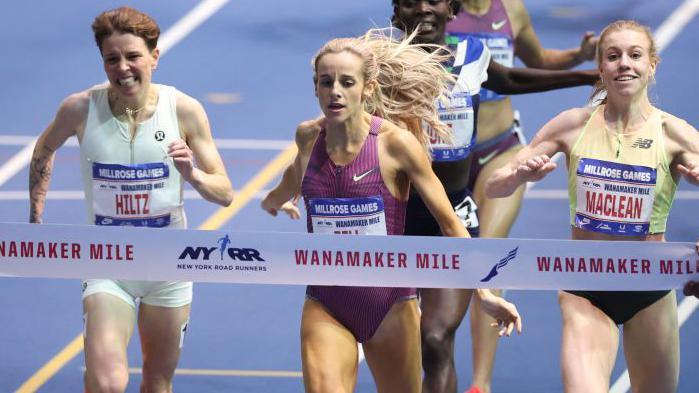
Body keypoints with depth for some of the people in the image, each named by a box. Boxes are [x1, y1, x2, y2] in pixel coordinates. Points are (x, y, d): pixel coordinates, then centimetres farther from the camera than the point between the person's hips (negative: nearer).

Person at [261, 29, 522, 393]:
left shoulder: (394, 142, -13)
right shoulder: (309, 136, -2)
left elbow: (449, 222, -9)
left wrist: (483, 292, -17)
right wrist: (275, 199, 47)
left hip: (389, 304, -2)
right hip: (325, 306, 2)